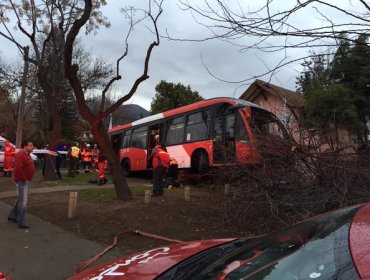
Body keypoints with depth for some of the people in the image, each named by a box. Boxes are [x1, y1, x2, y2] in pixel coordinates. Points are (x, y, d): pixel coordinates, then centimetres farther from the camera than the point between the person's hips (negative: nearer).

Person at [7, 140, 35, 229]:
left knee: (20, 200, 21)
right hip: (22, 181, -10)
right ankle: (21, 222, 0)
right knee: (23, 202, -6)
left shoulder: (27, 154, 14)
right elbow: (18, 168, -28)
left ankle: (12, 216, 35)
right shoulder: (20, 154, -18)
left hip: (27, 181, 10)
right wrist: (23, 178, -22)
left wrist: (29, 179, 14)